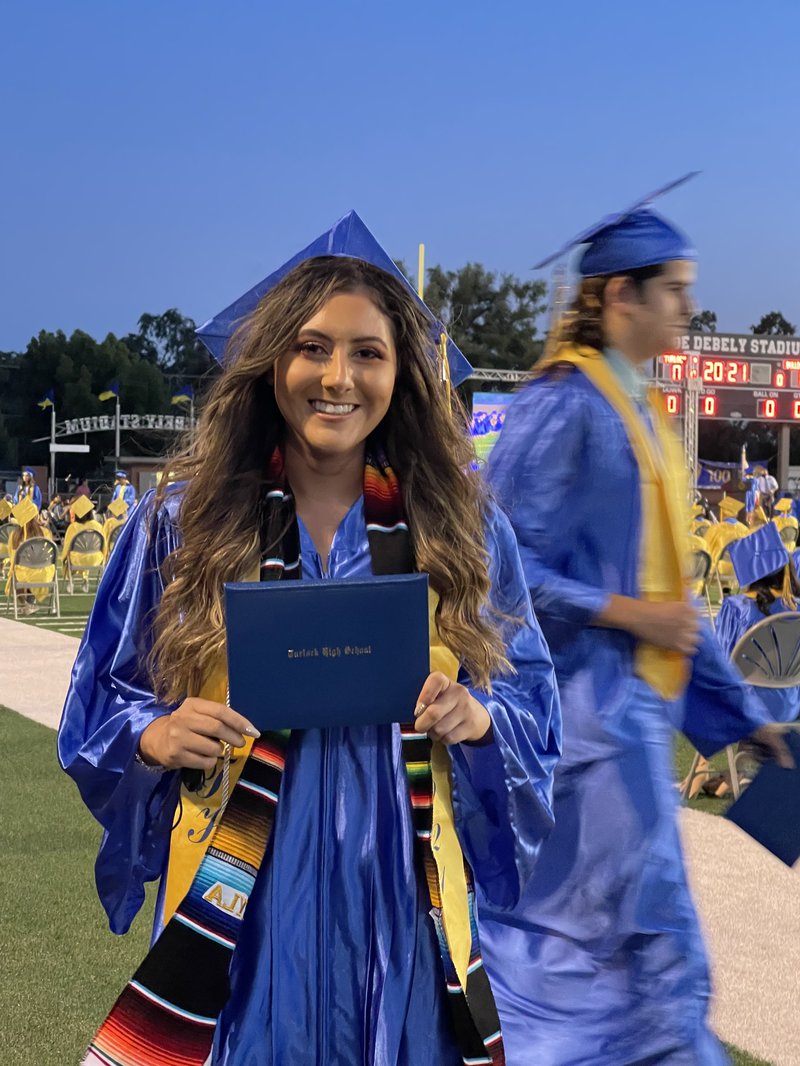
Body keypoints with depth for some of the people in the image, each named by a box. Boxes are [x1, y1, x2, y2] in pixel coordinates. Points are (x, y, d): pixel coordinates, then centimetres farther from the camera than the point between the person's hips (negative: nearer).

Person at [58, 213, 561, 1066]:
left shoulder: (461, 528, 1)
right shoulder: (182, 520, -2)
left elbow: (532, 693, 6)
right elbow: (100, 705, 4)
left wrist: (479, 716, -15)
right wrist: (156, 735, -17)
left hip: (401, 902, 1)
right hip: (244, 904, -1)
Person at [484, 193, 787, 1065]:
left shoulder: (637, 409, 14)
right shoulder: (563, 405, -14)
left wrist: (736, 708, 18)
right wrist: (625, 616, -20)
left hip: (629, 697, 9)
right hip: (586, 699, -9)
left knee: (557, 916, 16)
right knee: (648, 934, -3)